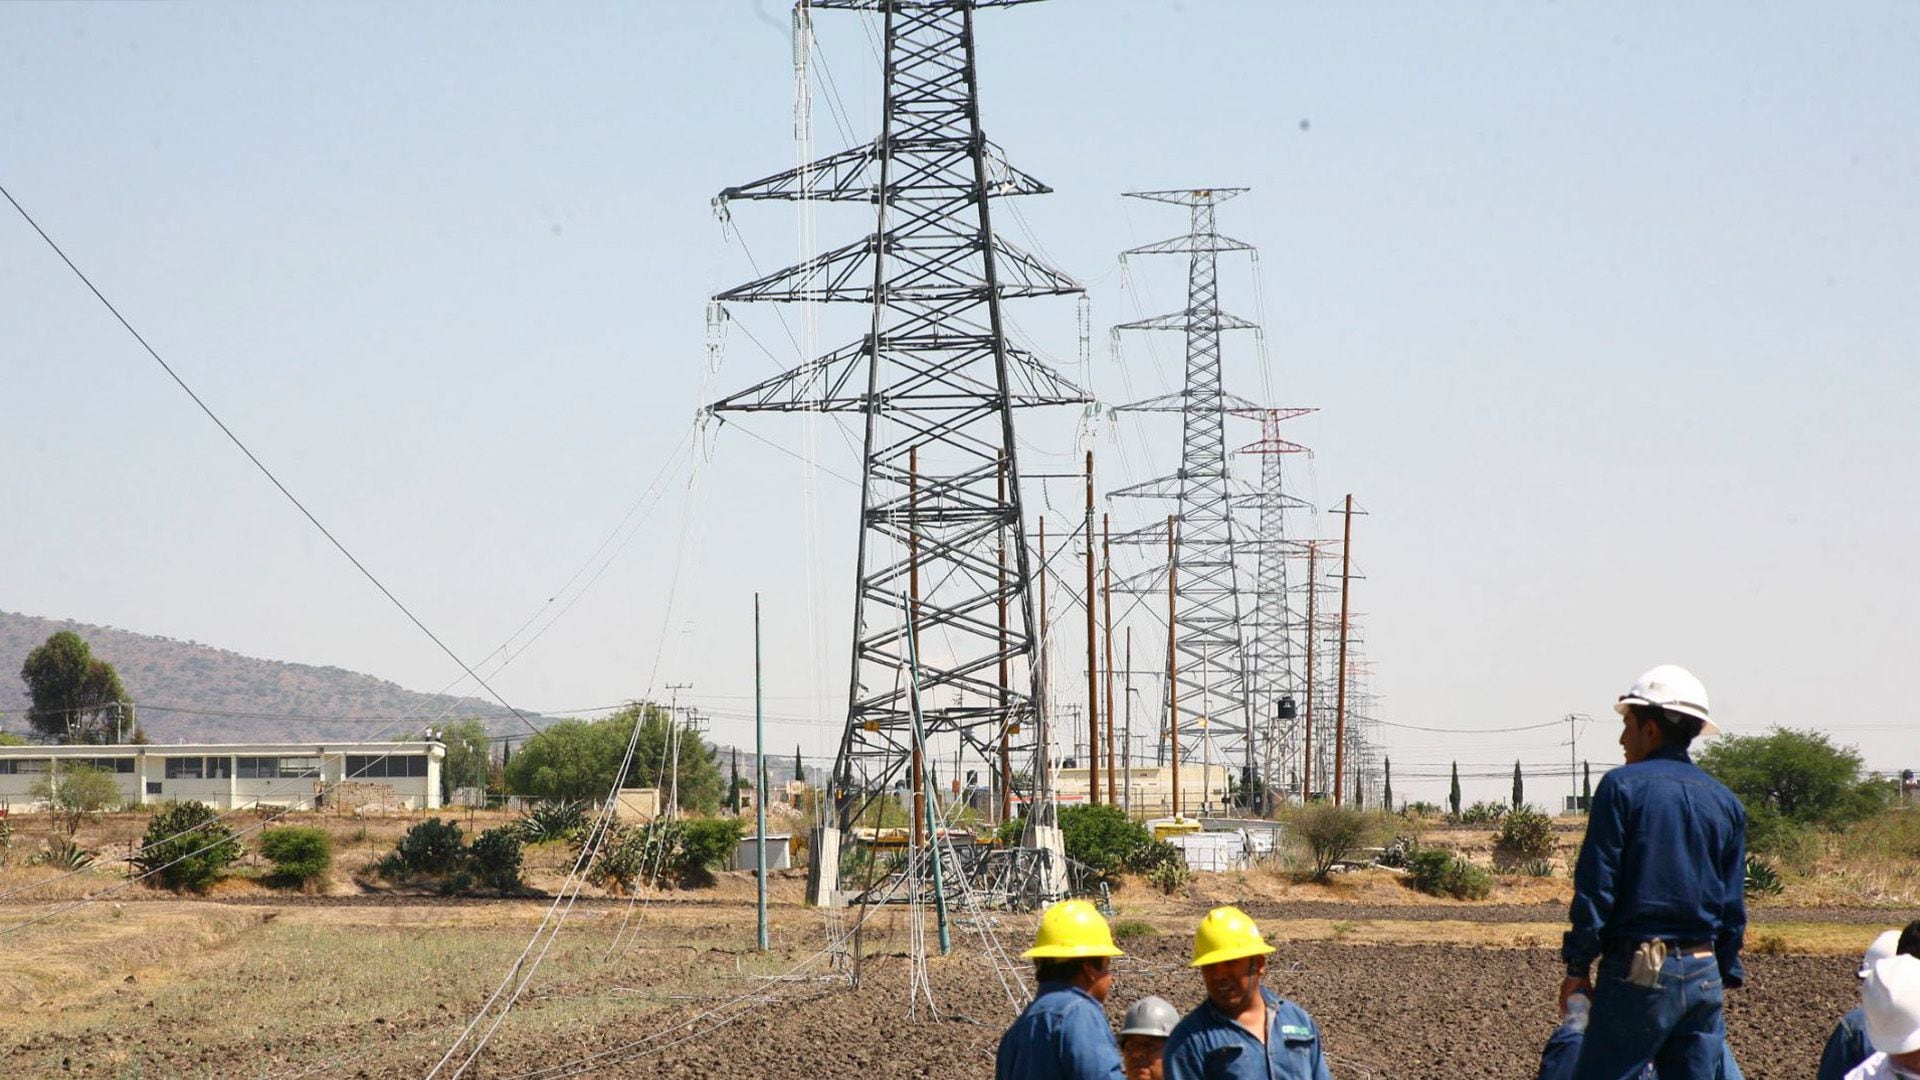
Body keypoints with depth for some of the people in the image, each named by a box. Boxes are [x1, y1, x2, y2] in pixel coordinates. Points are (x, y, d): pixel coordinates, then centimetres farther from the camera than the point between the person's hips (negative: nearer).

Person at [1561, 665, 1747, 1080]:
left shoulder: (1623, 786, -5)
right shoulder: (1725, 803, 11)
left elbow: (1595, 889, -8)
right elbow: (1733, 906, 13)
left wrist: (1578, 966, -3)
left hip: (1638, 970, -5)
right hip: (1703, 975, 6)